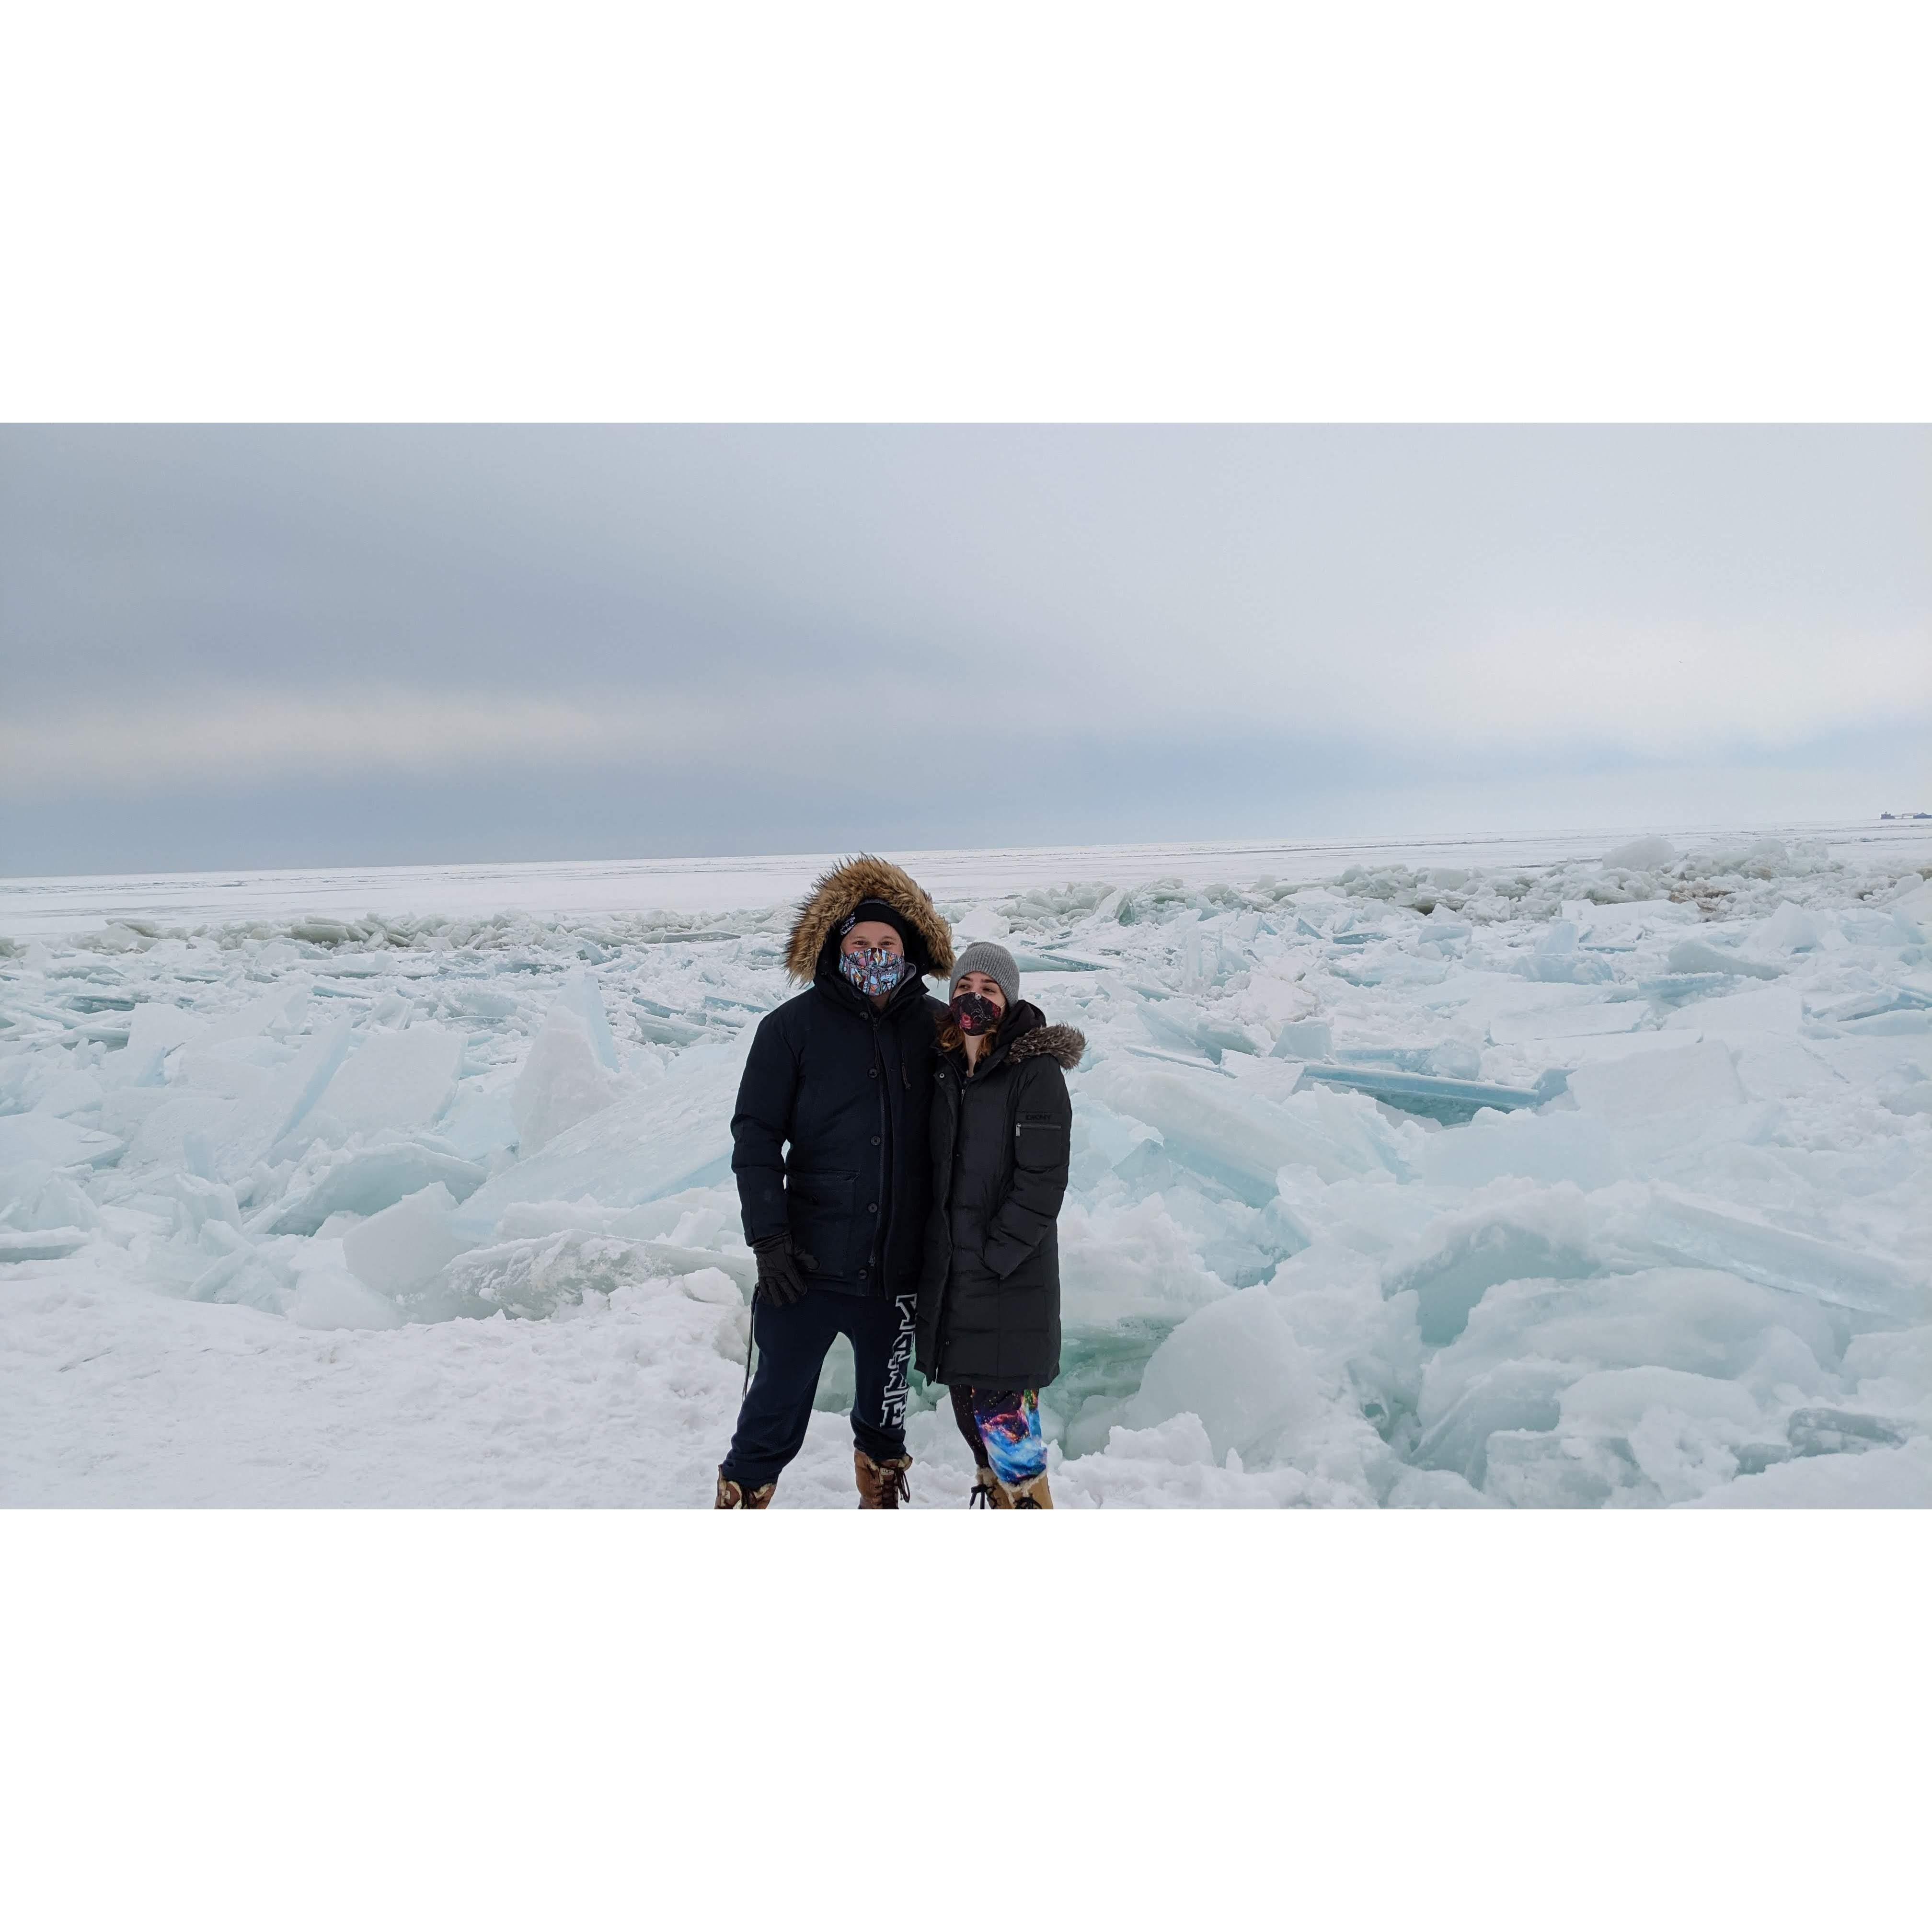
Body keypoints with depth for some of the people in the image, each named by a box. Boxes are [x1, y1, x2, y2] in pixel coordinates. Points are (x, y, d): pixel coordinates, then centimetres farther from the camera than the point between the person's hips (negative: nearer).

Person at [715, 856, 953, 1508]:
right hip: (809, 1265, -3)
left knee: (884, 1412, 22)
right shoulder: (793, 1027, -8)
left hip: (898, 1268, 3)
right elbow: (755, 1136, -7)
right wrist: (769, 1239, -13)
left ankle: (881, 1503, 47)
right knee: (777, 1413, 6)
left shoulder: (934, 1027, -2)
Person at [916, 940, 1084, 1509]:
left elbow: (1042, 1181, -14)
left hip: (1011, 1276, -7)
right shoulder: (944, 1069, 9)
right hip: (949, 1272, 7)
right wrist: (933, 1257, 9)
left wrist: (994, 1255, -16)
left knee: (1003, 1416, -7)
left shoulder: (1036, 1071, -10)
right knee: (969, 1405, 14)